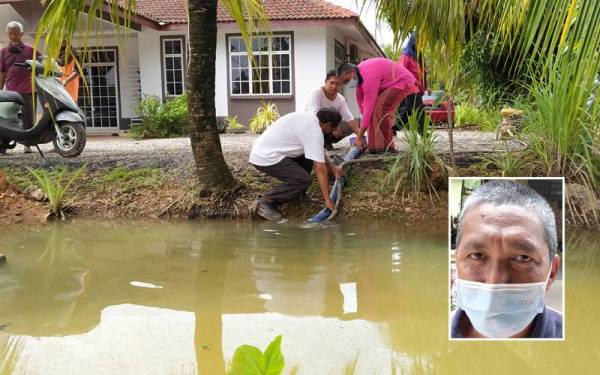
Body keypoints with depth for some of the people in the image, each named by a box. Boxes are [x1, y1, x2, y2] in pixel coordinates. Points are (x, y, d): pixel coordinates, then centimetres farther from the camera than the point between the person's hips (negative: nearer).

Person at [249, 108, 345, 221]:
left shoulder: (309, 118, 9)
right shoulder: (315, 132, -18)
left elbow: (319, 152, 23)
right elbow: (320, 169, -18)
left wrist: (333, 167, 19)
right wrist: (327, 200, -14)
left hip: (263, 150, 10)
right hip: (266, 158, -10)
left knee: (307, 158, 17)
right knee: (304, 179, -15)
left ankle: (299, 196, 20)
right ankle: (266, 203, -8)